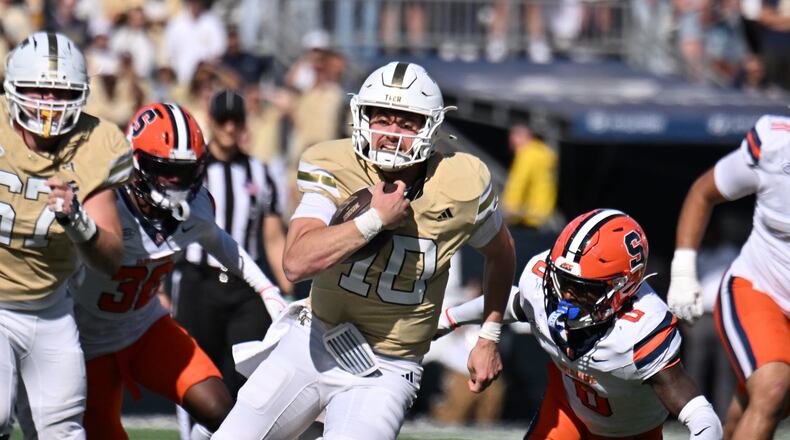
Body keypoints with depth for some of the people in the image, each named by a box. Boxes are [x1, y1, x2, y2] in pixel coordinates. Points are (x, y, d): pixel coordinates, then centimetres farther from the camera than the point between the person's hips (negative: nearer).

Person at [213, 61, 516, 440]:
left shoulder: (461, 187, -12)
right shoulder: (335, 170, -15)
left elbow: (500, 253, 11)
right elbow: (297, 262, -31)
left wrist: (489, 339, 13)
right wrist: (376, 219, -31)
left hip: (383, 373, -2)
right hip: (313, 343, 2)